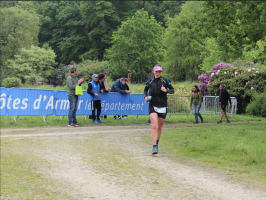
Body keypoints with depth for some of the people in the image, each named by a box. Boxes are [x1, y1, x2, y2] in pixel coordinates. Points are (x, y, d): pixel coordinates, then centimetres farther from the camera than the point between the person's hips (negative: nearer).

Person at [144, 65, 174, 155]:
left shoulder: (165, 80, -1)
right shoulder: (150, 82, 2)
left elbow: (172, 90, 3)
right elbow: (145, 90, 20)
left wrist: (166, 90, -17)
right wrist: (145, 97, 1)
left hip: (162, 107, 1)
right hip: (153, 106, -1)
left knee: (159, 127, 12)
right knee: (154, 126, -17)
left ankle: (157, 143, 36)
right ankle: (154, 147, -20)